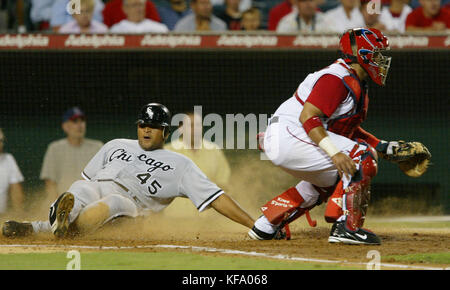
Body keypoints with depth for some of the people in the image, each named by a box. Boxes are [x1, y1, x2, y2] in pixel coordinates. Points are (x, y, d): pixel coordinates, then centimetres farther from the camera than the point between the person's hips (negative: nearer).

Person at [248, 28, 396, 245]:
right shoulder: (337, 78, -16)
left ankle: (265, 226, 30)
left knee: (329, 181, 31)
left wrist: (384, 146, 13)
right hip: (288, 136, -11)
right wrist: (335, 153, -35)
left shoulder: (356, 84, 18)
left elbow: (350, 130, 24)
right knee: (363, 157, -15)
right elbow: (308, 117, -26)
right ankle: (346, 227, -20)